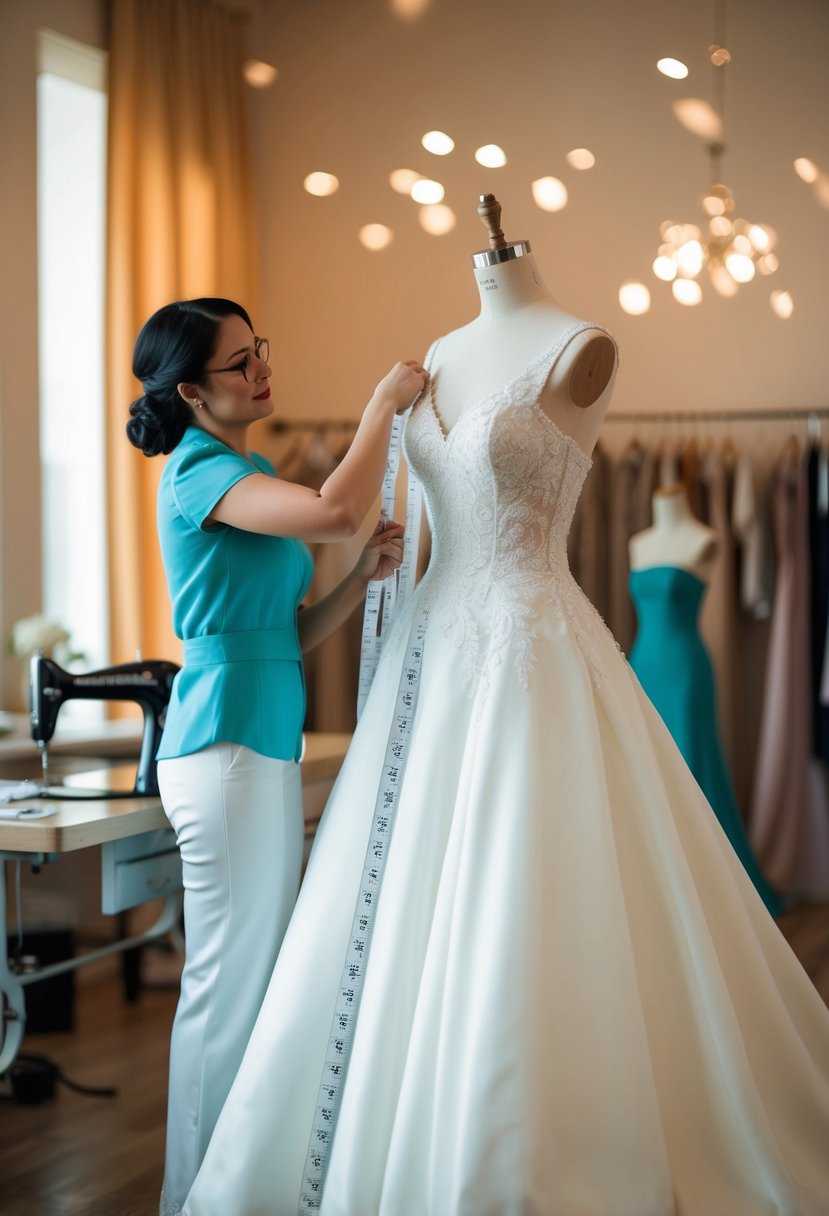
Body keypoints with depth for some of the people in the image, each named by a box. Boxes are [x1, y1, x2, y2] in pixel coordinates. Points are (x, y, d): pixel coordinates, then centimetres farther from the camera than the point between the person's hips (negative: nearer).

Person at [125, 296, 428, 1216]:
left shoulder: (236, 474, 18)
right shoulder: (202, 470, -11)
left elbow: (290, 635, 16)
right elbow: (336, 511, -29)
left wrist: (364, 578, 1)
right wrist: (383, 405, -15)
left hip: (264, 744, 10)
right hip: (228, 748, -10)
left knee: (256, 979, 14)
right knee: (229, 983, -4)